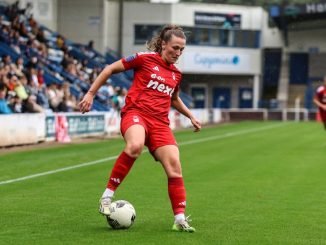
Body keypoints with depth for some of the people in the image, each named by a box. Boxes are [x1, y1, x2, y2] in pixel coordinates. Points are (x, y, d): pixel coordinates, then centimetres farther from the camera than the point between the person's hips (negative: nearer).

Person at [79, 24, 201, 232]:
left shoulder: (176, 74, 17)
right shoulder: (145, 59, 0)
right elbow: (110, 69, 5)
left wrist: (191, 116, 32)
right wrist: (90, 94, 1)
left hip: (160, 122, 6)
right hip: (135, 112, -6)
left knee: (174, 166, -10)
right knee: (135, 146, -38)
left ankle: (180, 219, -1)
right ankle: (108, 194, -23)